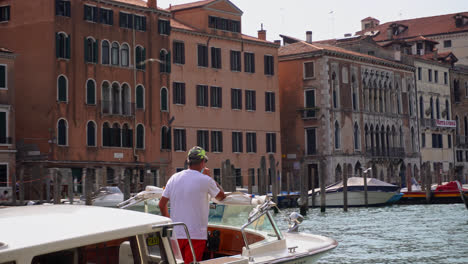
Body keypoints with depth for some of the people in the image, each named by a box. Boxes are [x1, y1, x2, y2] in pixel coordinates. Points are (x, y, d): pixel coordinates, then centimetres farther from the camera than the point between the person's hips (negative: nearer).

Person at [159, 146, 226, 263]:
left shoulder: (174, 178, 6)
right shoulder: (205, 180, -9)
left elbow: (162, 204, 8)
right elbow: (221, 196, 8)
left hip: (176, 233, 5)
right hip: (195, 235, -5)